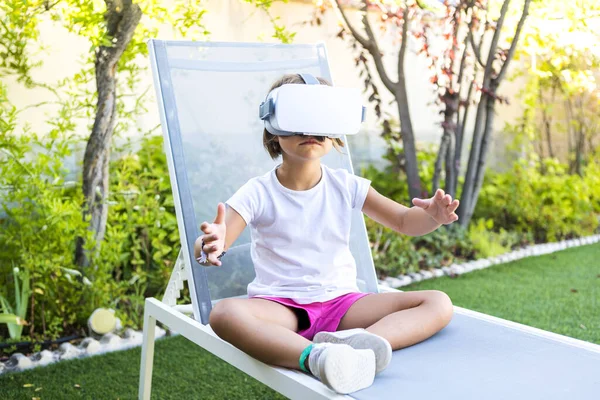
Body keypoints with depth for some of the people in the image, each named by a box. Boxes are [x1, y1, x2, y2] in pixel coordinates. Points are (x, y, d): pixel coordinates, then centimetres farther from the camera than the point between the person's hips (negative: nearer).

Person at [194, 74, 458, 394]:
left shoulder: (346, 187, 4)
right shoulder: (258, 193, -4)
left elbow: (404, 221, 6)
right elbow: (206, 246, -13)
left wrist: (433, 216, -18)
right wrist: (210, 246, -39)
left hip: (340, 302, 3)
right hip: (281, 306, -3)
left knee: (439, 304, -15)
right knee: (224, 314, -35)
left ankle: (353, 343, -41)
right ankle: (314, 357, -51)